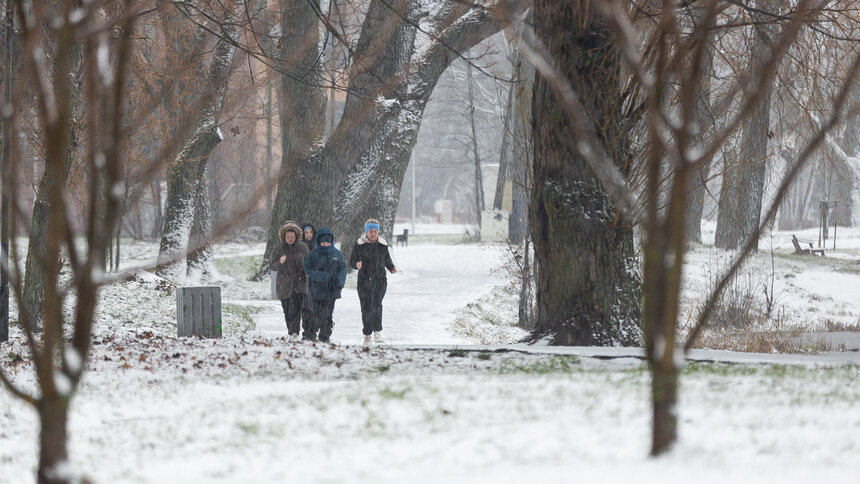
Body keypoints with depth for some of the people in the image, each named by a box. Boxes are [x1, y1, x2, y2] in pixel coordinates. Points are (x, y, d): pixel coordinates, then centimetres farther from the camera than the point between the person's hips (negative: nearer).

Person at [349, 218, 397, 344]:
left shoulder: (383, 244, 6)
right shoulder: (359, 244, 1)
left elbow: (387, 260, 18)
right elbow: (352, 261, 5)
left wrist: (392, 268, -2)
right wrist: (357, 264, -18)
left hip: (379, 280, 0)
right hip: (364, 281, 0)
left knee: (376, 304, -18)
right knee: (365, 308, 2)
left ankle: (377, 331, -10)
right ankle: (367, 334, 13)